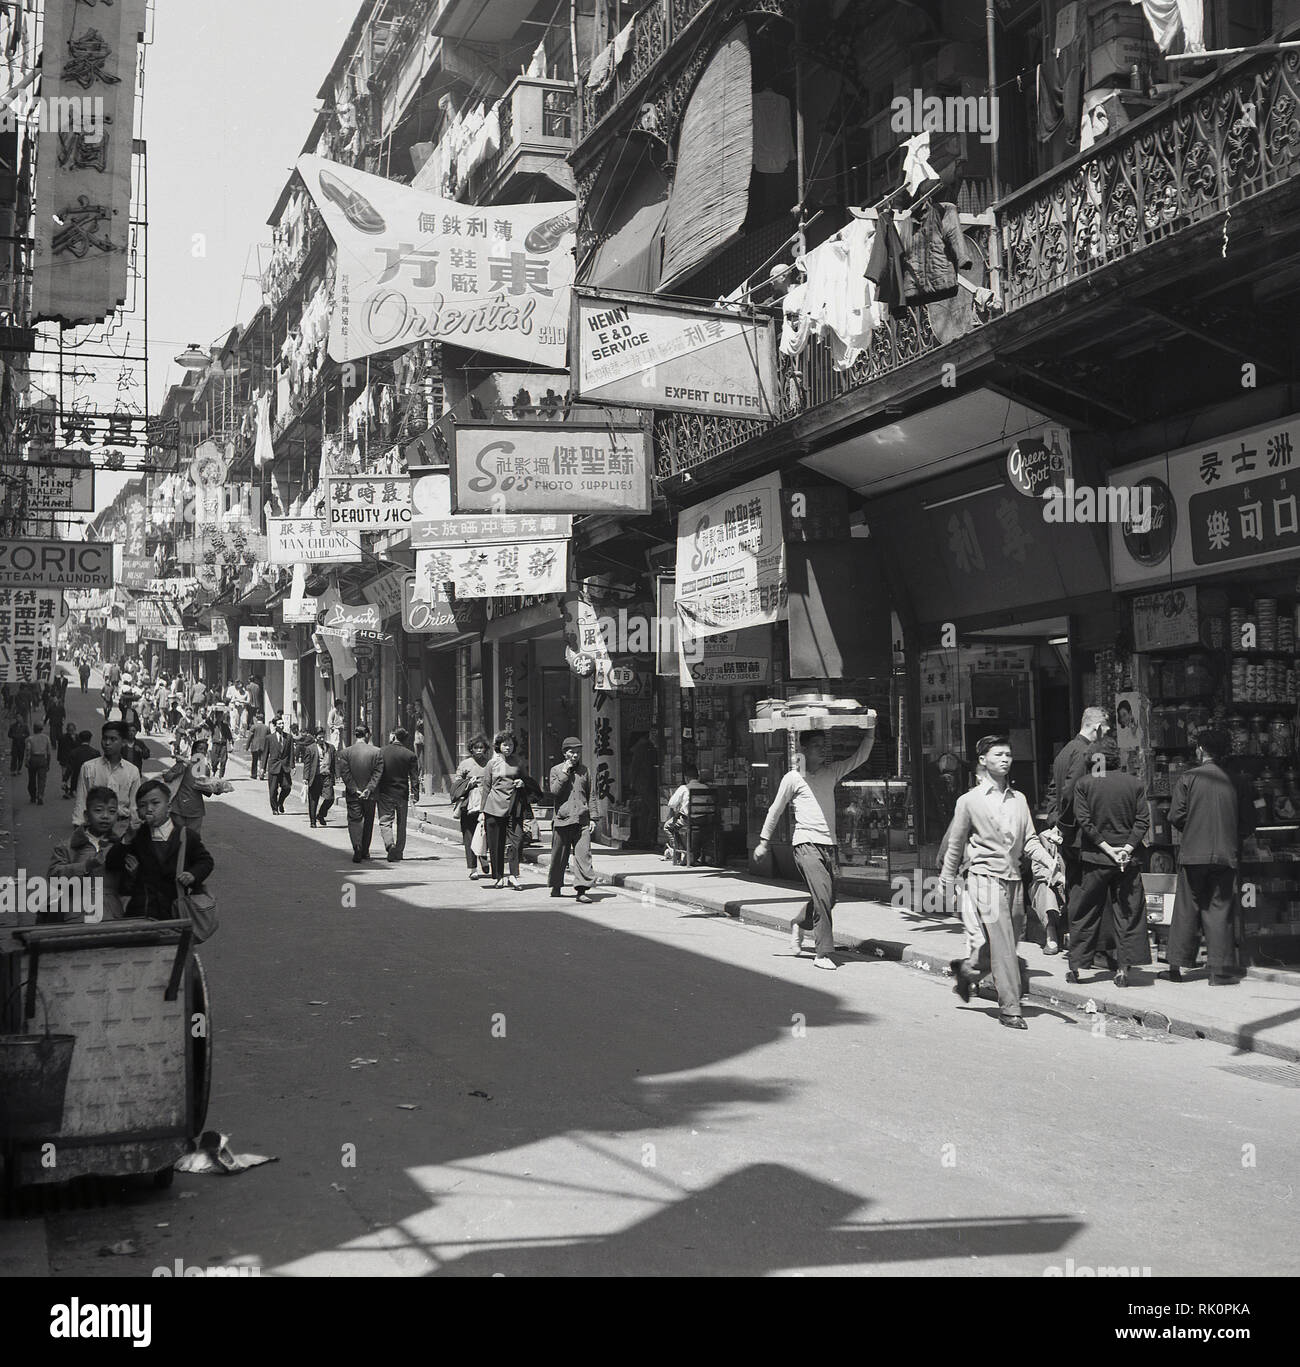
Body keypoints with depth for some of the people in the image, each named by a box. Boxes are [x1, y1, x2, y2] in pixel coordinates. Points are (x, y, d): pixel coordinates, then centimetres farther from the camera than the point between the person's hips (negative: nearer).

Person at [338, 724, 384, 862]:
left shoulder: (345, 752, -3)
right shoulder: (377, 752, -3)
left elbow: (344, 773, -8)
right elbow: (378, 773, -8)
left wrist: (355, 790, -8)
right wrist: (369, 789, -10)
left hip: (352, 794, -1)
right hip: (370, 794, 1)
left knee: (354, 820, 3)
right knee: (368, 821, 15)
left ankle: (357, 847, -19)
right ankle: (365, 851, 23)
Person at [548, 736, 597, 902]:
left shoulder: (585, 771, 13)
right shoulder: (556, 770, 7)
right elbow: (554, 792, -6)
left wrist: (591, 817, 12)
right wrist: (565, 773, -9)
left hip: (582, 820, 1)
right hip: (562, 819, -1)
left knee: (583, 854, -12)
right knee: (559, 856, 7)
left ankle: (581, 891, -16)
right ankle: (556, 886, 26)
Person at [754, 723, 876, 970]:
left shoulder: (831, 772, 14)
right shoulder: (794, 778, 1)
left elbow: (860, 756, 15)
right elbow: (775, 810, 8)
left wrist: (870, 729, 3)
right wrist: (764, 842, 12)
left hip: (829, 844, 6)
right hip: (807, 844, -6)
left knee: (828, 900, 10)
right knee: (822, 897, -16)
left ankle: (799, 924, 39)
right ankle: (823, 954, -11)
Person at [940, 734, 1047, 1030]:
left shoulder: (1018, 799, 11)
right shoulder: (970, 801, -1)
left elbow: (1029, 839, 8)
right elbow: (955, 844, 7)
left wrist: (1047, 859, -10)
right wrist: (948, 880, 11)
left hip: (1014, 880, 5)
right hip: (986, 878, -5)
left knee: (1008, 945, 10)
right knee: (1002, 948, -8)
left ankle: (966, 968, 36)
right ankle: (1010, 1009, -1)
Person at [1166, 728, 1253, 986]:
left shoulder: (1188, 778, -4)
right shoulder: (1233, 782, 3)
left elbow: (1176, 817, -7)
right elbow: (1247, 824, 4)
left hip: (1193, 854, -2)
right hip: (1225, 856, 2)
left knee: (1187, 909, 8)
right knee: (1219, 910, 5)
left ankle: (1179, 965, 10)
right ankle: (1220, 971, 3)